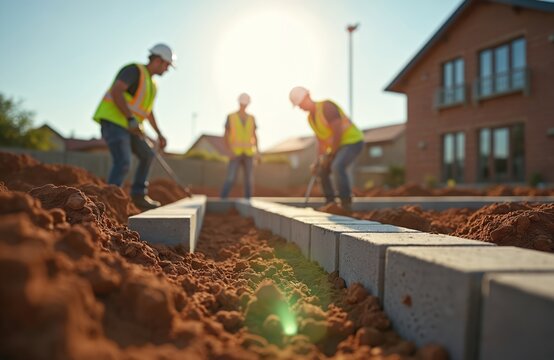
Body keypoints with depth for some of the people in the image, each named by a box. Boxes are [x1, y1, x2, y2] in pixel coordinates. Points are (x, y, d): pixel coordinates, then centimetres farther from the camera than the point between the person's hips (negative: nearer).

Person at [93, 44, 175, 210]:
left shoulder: (151, 84, 19)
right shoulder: (134, 69, -10)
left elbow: (148, 111, 30)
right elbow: (115, 91, -25)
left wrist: (159, 133, 29)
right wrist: (131, 118, -30)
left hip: (125, 125, 10)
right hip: (112, 120, -10)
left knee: (147, 155, 14)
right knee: (123, 163, -23)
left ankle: (139, 196, 18)